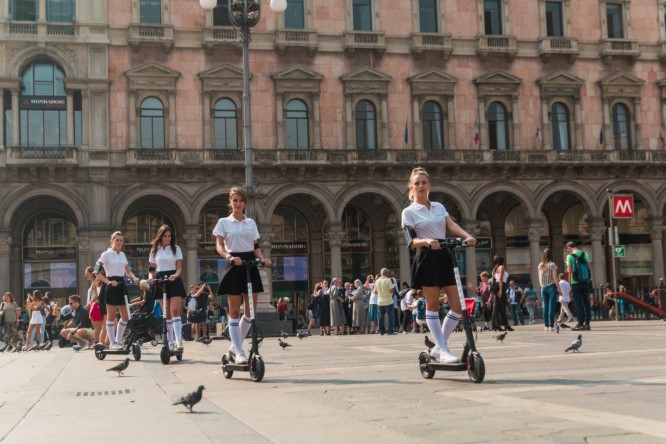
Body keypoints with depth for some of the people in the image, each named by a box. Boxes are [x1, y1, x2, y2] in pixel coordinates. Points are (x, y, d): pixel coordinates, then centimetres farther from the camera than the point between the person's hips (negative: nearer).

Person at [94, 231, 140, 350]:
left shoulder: (122, 255, 14)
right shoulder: (106, 254, -5)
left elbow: (128, 271, 17)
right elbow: (97, 272, -8)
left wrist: (134, 278, -4)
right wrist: (109, 282, -18)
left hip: (121, 285, 6)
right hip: (112, 286, -6)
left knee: (125, 316, 3)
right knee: (111, 316, 1)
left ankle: (118, 341, 15)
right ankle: (112, 342, 7)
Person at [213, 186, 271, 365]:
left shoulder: (251, 223, 12)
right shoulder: (224, 222, 3)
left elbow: (255, 246, 12)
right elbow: (219, 246, -5)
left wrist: (262, 258, -8)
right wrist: (229, 257, -25)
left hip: (250, 265, 4)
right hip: (234, 266, -4)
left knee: (250, 310, 3)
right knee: (234, 311, -2)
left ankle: (235, 346, 19)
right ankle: (239, 353, 0)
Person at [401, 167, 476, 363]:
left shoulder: (439, 207, 16)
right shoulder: (409, 212, 2)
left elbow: (452, 225, -1)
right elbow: (411, 241, -8)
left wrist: (467, 236, -21)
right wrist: (426, 241, -29)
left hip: (444, 257, 5)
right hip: (426, 258, -5)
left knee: (458, 305, -1)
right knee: (432, 304, -2)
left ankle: (438, 346, 12)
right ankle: (443, 350, 3)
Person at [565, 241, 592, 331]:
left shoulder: (570, 256, -7)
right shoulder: (585, 254, 8)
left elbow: (569, 270, -9)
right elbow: (589, 267, 11)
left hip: (576, 282, -4)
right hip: (586, 281, 5)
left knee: (578, 303, -1)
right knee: (586, 302, 8)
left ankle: (580, 323, -3)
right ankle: (587, 323, 10)